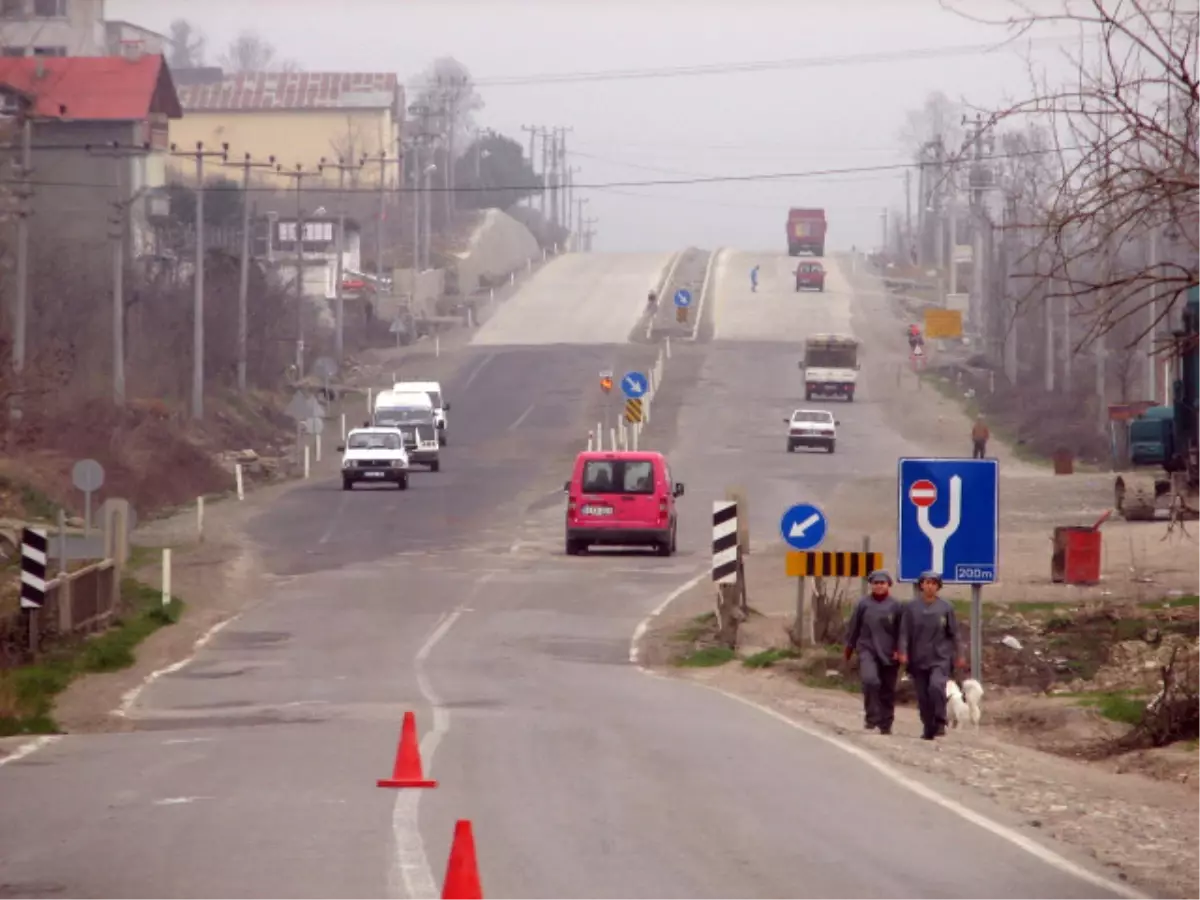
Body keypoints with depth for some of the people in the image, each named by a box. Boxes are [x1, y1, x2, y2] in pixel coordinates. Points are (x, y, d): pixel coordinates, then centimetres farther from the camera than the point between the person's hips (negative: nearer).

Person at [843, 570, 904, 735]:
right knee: (870, 680, -24)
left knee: (887, 690, 8)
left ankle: (885, 724, 21)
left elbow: (902, 631, 3)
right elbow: (853, 627, 11)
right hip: (867, 649, -1)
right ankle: (871, 716, -11)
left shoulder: (896, 606, 0)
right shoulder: (864, 604, 2)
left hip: (888, 654, 1)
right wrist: (849, 647, 14)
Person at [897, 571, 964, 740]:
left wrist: (957, 657, 6)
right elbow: (904, 632, 2)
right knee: (923, 696, 5)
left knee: (936, 686, -25)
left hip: (940, 658, -2)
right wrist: (903, 652, -10)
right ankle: (928, 729, 19)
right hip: (919, 659, 2)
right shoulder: (911, 608, 2)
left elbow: (953, 634, 7)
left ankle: (940, 722, -11)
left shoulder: (946, 608, 2)